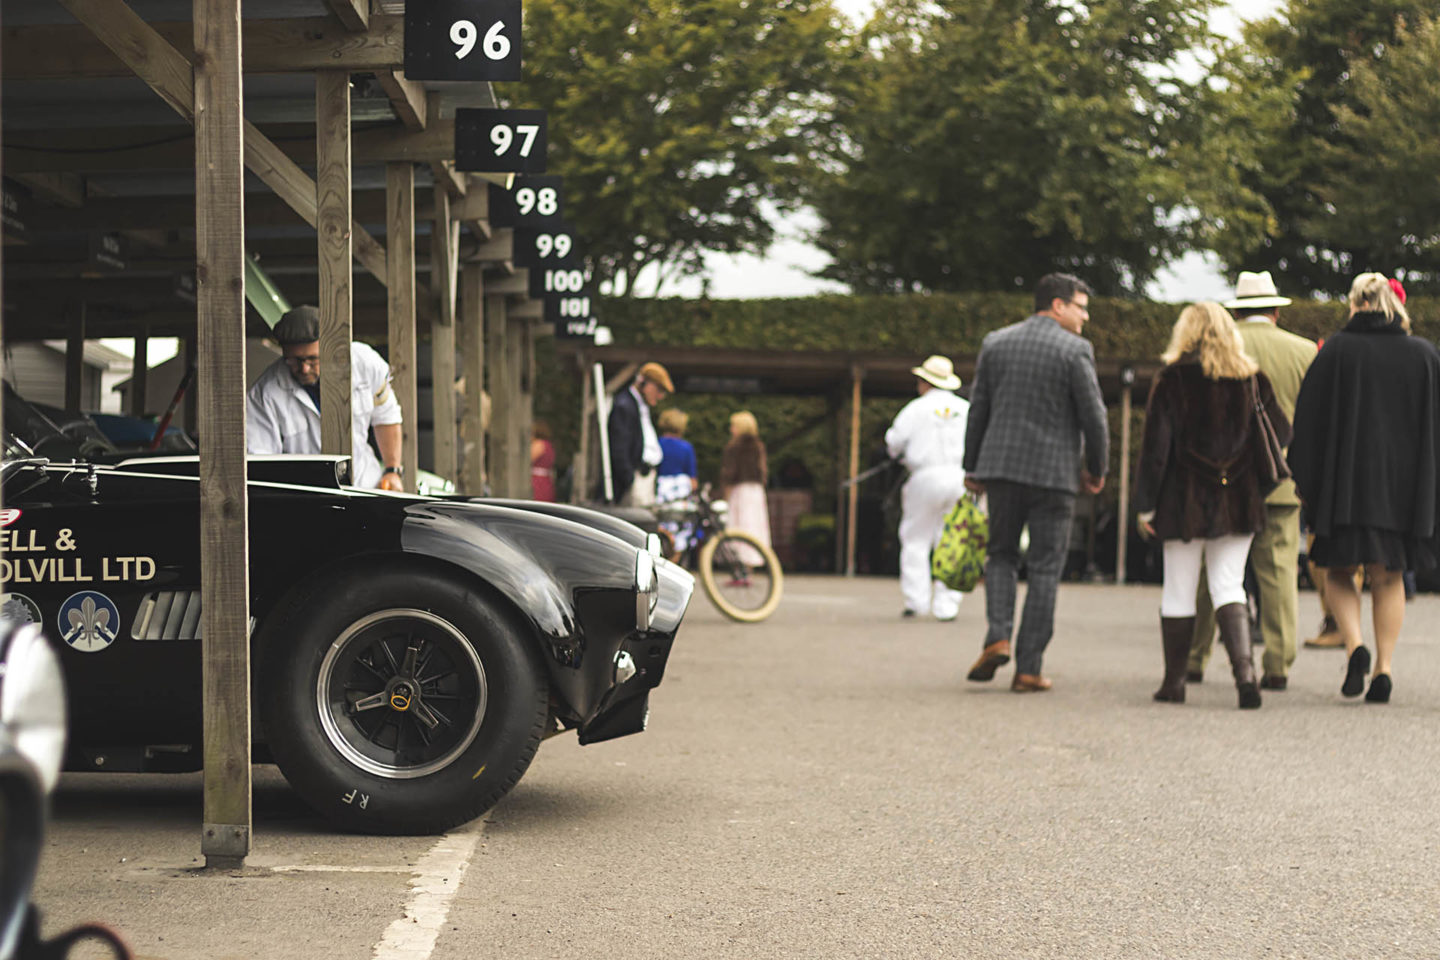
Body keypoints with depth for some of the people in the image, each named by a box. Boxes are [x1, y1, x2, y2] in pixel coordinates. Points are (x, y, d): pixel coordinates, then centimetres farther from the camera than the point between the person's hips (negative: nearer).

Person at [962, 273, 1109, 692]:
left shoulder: (995, 343, 6)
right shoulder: (1075, 350, -7)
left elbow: (978, 410, 9)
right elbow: (1093, 416, -7)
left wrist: (972, 468, 17)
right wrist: (1097, 469, 8)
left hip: (1001, 468, 3)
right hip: (1053, 472, -3)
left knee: (1001, 555, 18)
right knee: (1044, 570, 3)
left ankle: (998, 637, -4)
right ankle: (1029, 669, 2)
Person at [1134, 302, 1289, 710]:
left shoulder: (1172, 380, -5)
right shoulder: (1251, 379, 4)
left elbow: (1155, 446, -7)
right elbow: (1281, 433, 6)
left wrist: (1145, 504, -2)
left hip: (1186, 500, -2)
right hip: (1239, 500, 2)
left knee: (1179, 590, 7)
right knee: (1229, 585, 5)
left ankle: (1174, 681, 13)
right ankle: (1244, 668, -15)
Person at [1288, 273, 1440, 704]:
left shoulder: (1336, 351, -5)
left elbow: (1309, 416, -5)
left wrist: (1304, 480, 2)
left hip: (1346, 478, -2)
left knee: (1339, 572, 10)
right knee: (1388, 578, 11)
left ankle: (1355, 646, -15)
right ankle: (1384, 668, 2)